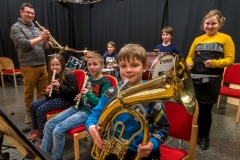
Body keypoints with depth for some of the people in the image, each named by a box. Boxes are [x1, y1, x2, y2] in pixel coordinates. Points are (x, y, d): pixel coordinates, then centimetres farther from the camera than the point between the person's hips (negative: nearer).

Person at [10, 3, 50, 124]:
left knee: (43, 91, 10)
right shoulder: (16, 27, -1)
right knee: (29, 92, 7)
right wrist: (40, 37, -16)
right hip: (29, 67, -5)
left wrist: (46, 40, -5)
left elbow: (44, 47, 15)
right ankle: (29, 114, 23)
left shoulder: (36, 28, 17)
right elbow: (24, 45, -16)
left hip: (42, 65, 5)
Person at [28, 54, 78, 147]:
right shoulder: (52, 75, 8)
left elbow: (73, 92, -22)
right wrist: (48, 92, -11)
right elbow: (52, 93, 13)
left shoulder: (69, 75, -16)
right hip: (55, 96, 9)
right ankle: (36, 130, 17)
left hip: (66, 99, -9)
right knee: (33, 106, -2)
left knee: (41, 109, -21)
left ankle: (42, 137, -7)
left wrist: (60, 86, -30)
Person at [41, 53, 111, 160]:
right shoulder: (89, 80, 13)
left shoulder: (105, 82, -10)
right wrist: (79, 97, -1)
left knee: (58, 130, -19)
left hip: (89, 112, -8)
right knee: (49, 124, -1)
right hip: (78, 107, 8)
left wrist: (88, 94, -21)